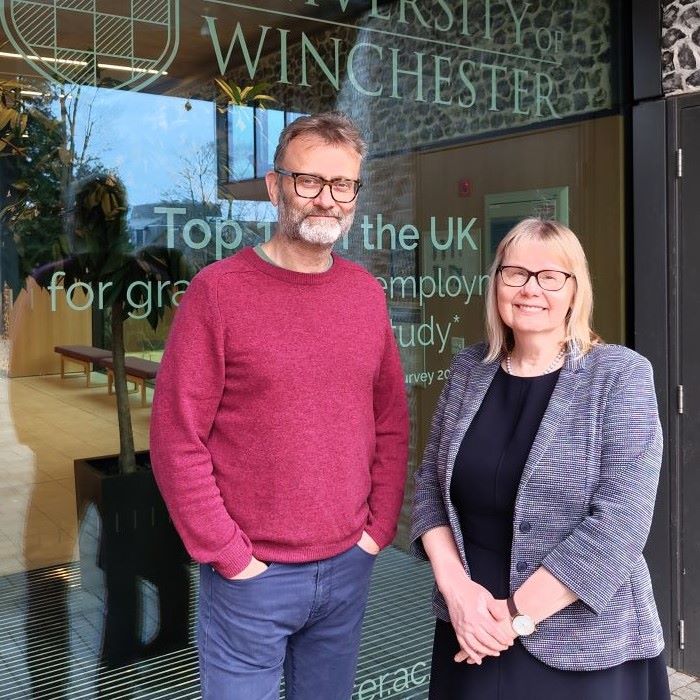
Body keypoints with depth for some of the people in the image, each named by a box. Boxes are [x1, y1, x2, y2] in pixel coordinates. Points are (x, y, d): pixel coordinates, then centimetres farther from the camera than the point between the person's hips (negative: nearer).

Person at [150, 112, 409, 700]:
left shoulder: (367, 293, 3)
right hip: (251, 576, -4)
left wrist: (379, 528, 3)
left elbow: (392, 424, 9)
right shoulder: (219, 289, -11)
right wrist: (229, 555, -11)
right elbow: (176, 440, -12)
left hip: (349, 566, 4)